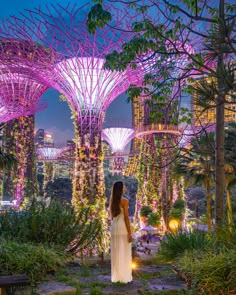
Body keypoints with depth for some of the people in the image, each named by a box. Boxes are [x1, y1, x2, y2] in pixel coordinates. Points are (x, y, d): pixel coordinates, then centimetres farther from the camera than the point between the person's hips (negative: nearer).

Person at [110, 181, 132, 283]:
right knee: (124, 253, 2)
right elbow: (126, 218, -14)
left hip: (114, 227, 7)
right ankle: (124, 277, 6)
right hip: (123, 227, -6)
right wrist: (130, 233, -11)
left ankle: (116, 276, 15)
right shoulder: (124, 201, -12)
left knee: (116, 252, 11)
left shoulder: (112, 200, 9)